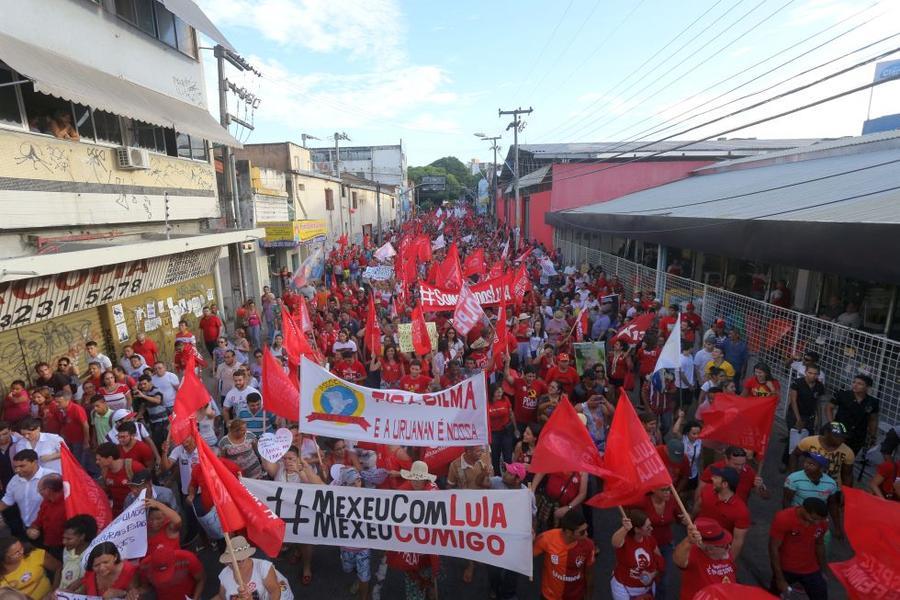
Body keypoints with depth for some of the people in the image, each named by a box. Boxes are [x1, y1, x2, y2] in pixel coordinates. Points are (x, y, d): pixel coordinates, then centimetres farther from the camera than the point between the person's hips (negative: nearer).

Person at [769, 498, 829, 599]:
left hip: (811, 570, 3)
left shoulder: (822, 521, -12)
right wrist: (780, 579, -17)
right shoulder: (783, 519, -26)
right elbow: (773, 548, -19)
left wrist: (822, 570, 15)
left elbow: (820, 544, 8)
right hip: (785, 569, -3)